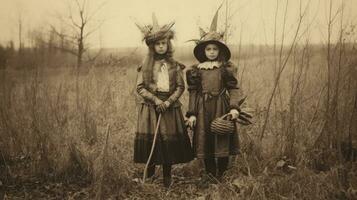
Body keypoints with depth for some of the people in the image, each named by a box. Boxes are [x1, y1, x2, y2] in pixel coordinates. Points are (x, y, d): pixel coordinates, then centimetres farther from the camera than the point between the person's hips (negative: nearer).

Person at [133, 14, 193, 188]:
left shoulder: (174, 65, 4)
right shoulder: (146, 66, 2)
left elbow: (180, 86, 2)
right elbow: (140, 87, -1)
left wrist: (168, 102, -12)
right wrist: (156, 100, -12)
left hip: (170, 107, 1)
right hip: (150, 107, 0)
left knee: (169, 140, 0)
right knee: (150, 139, 0)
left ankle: (167, 176, 13)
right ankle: (149, 175, 19)